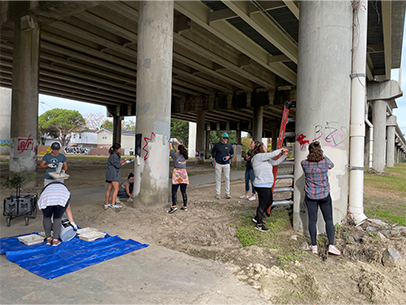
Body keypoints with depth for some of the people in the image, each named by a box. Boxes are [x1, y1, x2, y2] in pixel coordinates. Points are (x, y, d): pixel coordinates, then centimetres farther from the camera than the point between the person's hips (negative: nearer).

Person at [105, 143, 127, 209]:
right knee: (116, 189, -9)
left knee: (109, 189, 10)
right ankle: (113, 204, -13)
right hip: (113, 174, -10)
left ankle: (106, 204, 13)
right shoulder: (114, 156, -14)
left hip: (110, 174, 10)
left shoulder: (115, 155, 16)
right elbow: (118, 166, -14)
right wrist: (124, 163, -3)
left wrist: (122, 161, 11)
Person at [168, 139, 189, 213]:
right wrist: (177, 141, 37)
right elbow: (182, 147, 27)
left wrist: (170, 142, 32)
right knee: (183, 191, 8)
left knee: (174, 191, -3)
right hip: (184, 173, 4)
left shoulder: (175, 155, -1)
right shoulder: (184, 156, 10)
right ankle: (185, 207, 11)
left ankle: (174, 206, -11)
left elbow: (171, 149, 15)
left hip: (177, 172, -4)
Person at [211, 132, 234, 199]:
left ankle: (227, 193, 7)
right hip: (218, 164, -1)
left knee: (227, 178, -1)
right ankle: (218, 193, 9)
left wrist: (229, 157, -9)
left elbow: (232, 154, 12)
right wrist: (214, 160, 7)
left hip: (226, 164, 1)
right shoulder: (216, 145, -2)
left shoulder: (229, 146, 1)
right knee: (218, 179, 3)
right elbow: (213, 152, 13)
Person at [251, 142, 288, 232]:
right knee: (263, 204, -1)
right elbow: (272, 155, -23)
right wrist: (280, 150, -7)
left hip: (267, 185, 11)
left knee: (269, 201, 19)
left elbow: (275, 162, 16)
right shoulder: (258, 156, -15)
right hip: (262, 185, -11)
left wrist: (284, 155, 6)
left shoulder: (265, 158, 15)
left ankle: (257, 218, 32)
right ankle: (259, 224, 12)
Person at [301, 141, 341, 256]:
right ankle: (331, 245, 6)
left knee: (312, 220, 7)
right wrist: (322, 155, 20)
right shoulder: (325, 161, -13)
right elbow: (331, 165, 12)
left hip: (310, 196, 1)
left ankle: (314, 246, 13)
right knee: (329, 220, 10)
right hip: (324, 195, 0)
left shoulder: (304, 164, -12)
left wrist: (313, 153, 17)